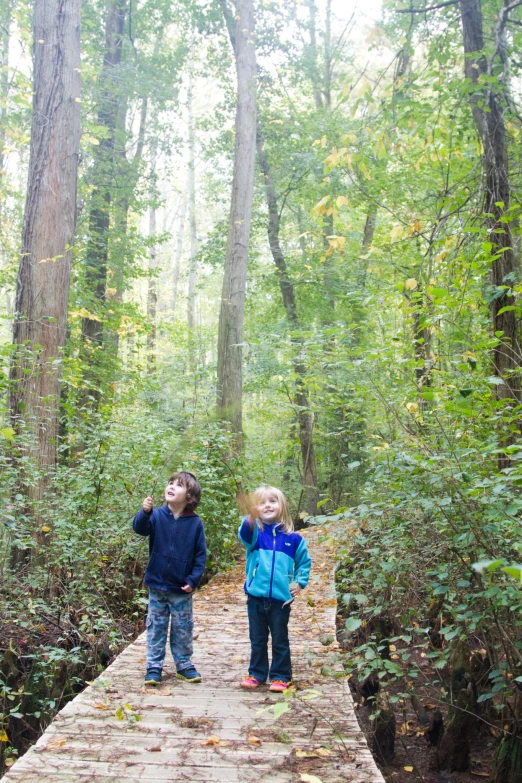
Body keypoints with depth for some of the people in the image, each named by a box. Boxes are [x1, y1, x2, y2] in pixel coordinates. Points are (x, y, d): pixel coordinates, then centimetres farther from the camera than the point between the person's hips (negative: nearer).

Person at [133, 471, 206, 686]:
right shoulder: (157, 516, -8)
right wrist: (145, 512, -46)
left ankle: (184, 664, 28)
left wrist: (193, 580, -9)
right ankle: (153, 667, 21)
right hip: (157, 585, 0)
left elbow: (200, 555, -3)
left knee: (183, 628, 12)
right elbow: (140, 528, -27)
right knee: (156, 628, 10)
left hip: (181, 589, 0)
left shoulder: (195, 522, -8)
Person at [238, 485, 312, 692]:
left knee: (280, 641, 10)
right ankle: (256, 673, 28)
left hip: (281, 598, 0)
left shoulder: (293, 538, -1)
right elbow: (245, 535, -30)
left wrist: (299, 582, 0)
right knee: (257, 640, 14)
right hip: (256, 597, 1)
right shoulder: (256, 532, -4)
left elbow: (304, 562, 13)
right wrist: (251, 518, -50)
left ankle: (280, 676, 23)